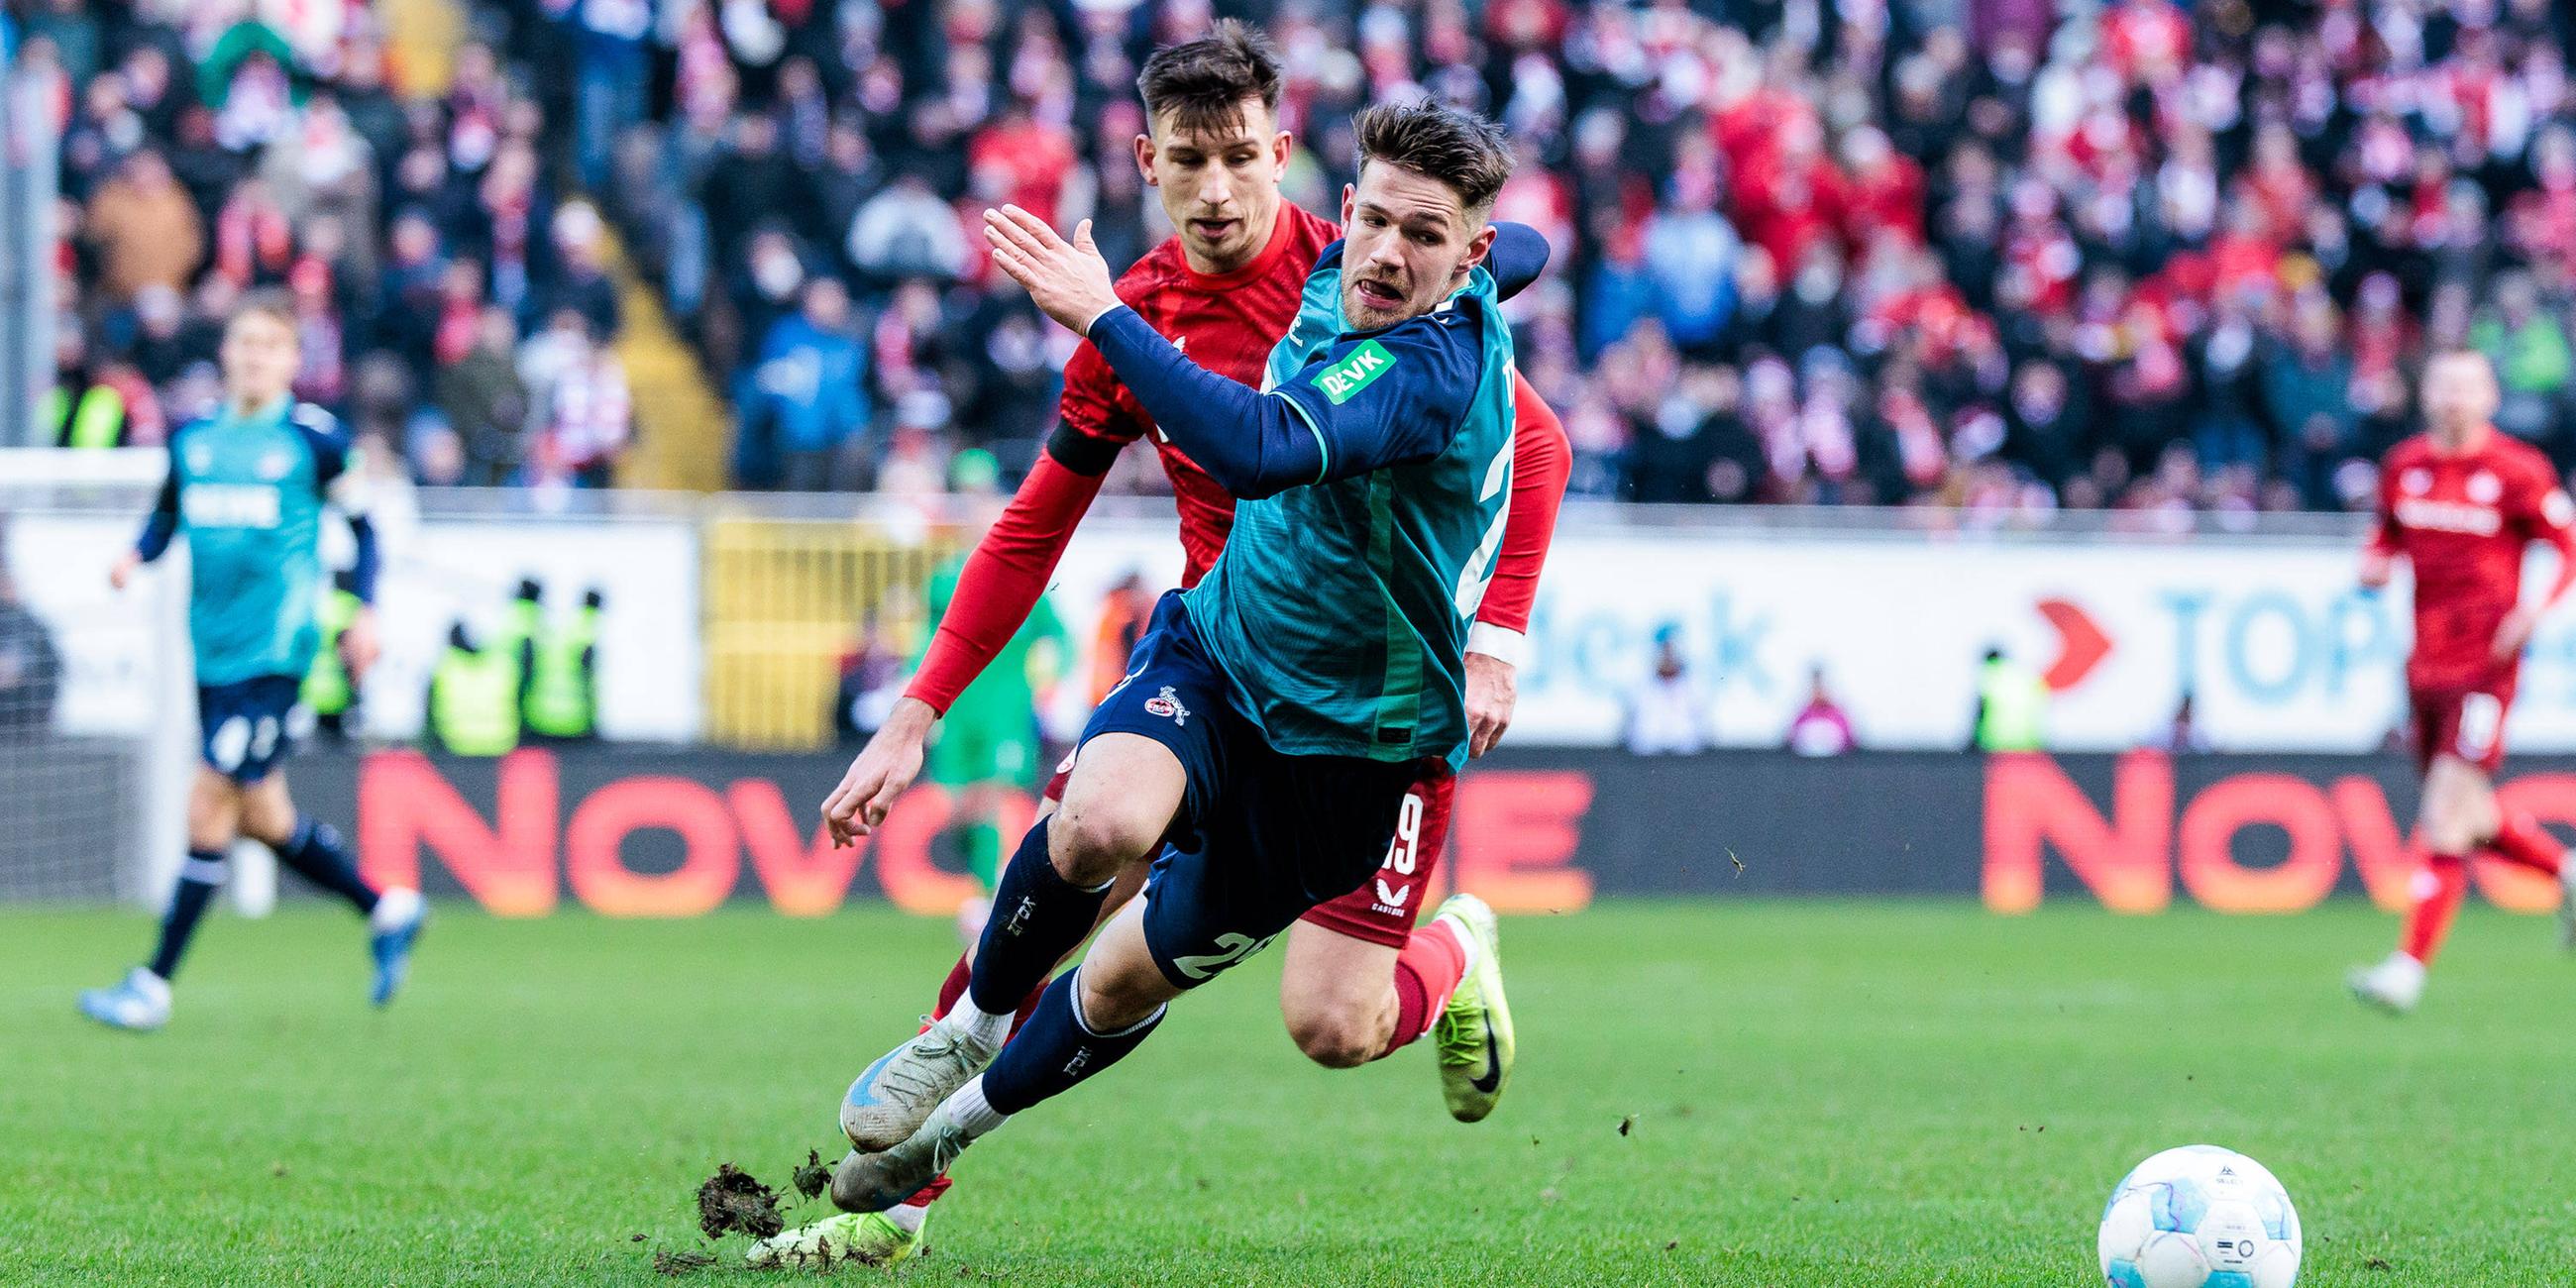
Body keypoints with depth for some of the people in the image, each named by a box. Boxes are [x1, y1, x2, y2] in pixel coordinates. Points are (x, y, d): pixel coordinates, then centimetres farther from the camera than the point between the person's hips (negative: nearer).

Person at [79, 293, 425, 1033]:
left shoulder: (313, 438, -3)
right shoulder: (192, 438, 9)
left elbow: (361, 525, 6)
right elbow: (167, 515, 21)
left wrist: (365, 612, -3)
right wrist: (139, 554, 0)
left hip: (276, 653, -6)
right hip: (213, 654, 6)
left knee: (209, 807, -10)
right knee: (260, 819, 10)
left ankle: (155, 985, -6)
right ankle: (386, 911, 30)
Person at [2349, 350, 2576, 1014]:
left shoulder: (2519, 472, -7)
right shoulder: (2403, 465, 7)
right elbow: (2388, 535, 22)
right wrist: (2374, 563, -2)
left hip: (2485, 666, -6)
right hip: (2425, 662, 6)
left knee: (2448, 816, -13)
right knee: (2468, 821, 12)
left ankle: (2410, 965, -13)